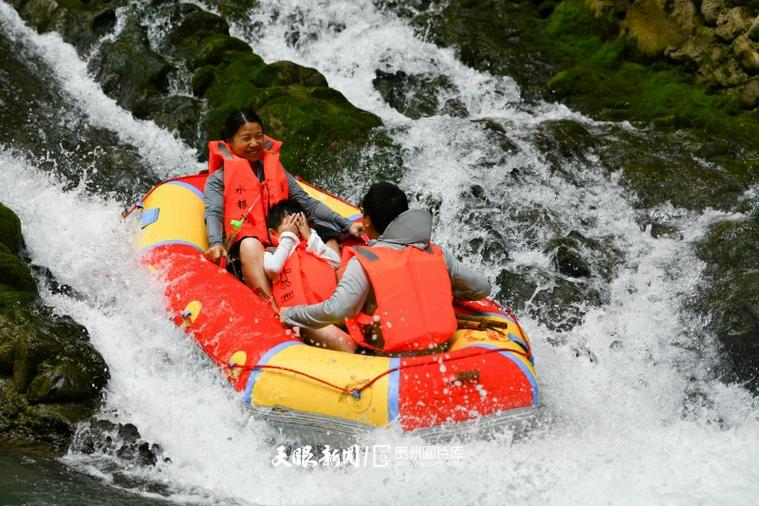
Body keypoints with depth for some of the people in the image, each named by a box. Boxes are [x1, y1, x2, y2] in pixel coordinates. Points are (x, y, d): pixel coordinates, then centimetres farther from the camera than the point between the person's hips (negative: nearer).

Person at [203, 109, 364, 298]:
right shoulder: (219, 178, 10)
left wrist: (346, 225, 1)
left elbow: (307, 203, 15)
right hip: (242, 249, -4)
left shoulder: (277, 171, 22)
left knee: (329, 240, -18)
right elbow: (213, 214, -5)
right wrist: (216, 244, -28)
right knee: (250, 244, -38)